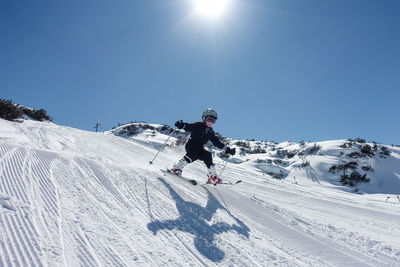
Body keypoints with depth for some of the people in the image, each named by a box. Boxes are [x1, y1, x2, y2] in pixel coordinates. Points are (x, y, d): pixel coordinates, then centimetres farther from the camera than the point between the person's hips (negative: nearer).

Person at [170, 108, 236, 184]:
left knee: (207, 155, -19)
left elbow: (217, 143, 14)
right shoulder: (197, 125, -5)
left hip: (200, 149, 5)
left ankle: (213, 177, -17)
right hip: (190, 146, -5)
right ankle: (177, 168, -34)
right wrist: (181, 125, -43)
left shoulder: (210, 132, 11)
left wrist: (228, 150, 10)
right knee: (193, 154, -34)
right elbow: (188, 127, -21)